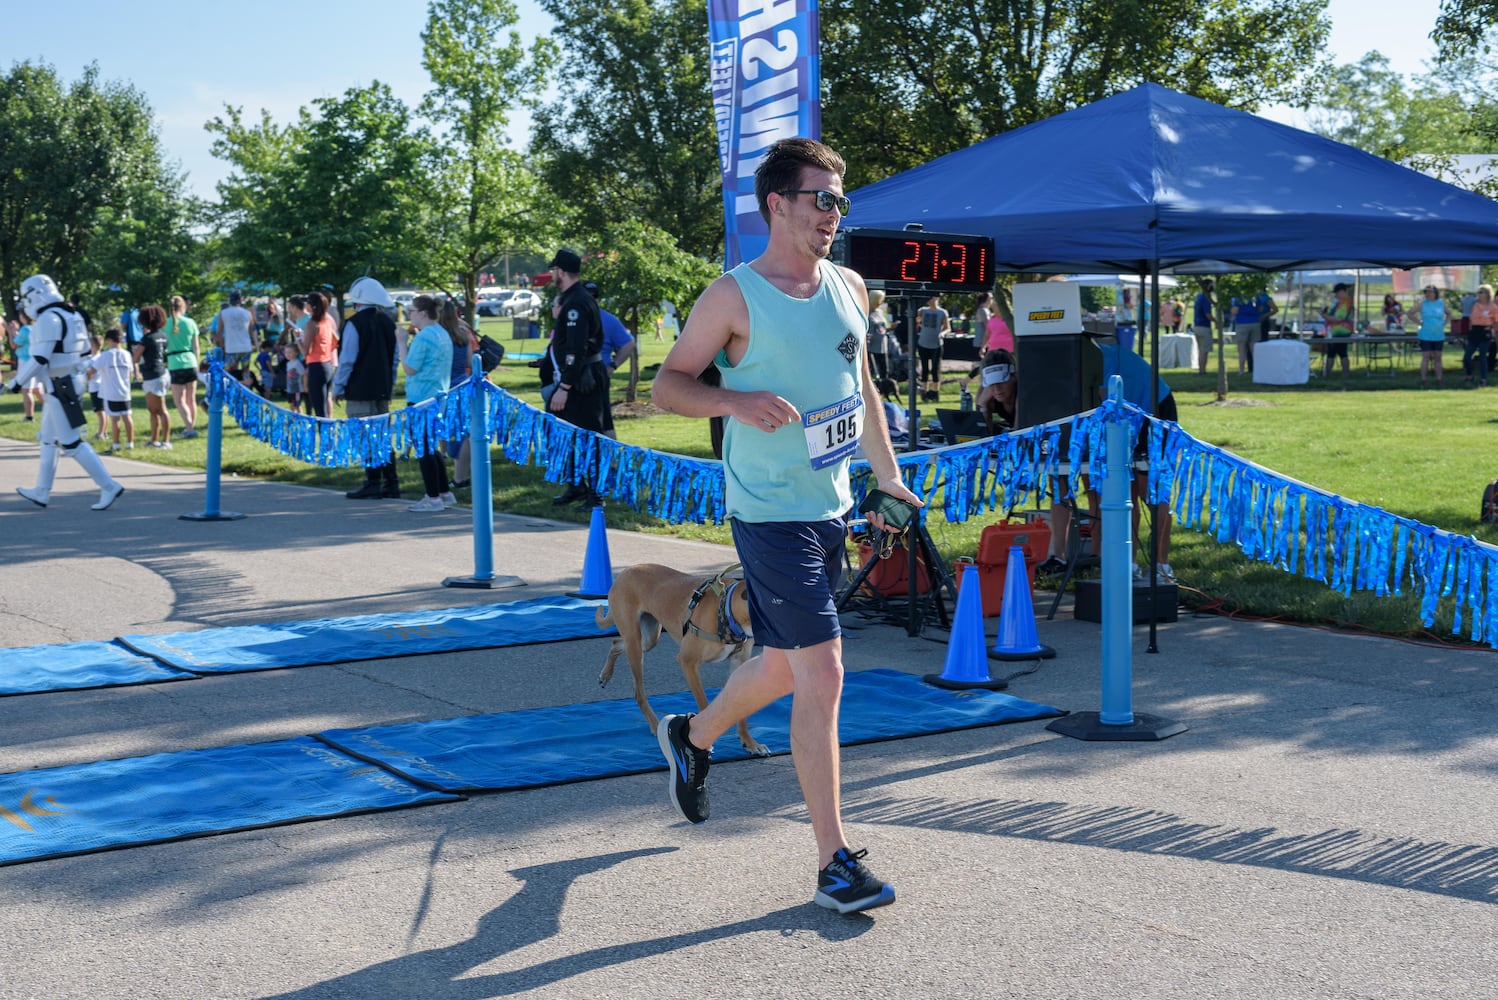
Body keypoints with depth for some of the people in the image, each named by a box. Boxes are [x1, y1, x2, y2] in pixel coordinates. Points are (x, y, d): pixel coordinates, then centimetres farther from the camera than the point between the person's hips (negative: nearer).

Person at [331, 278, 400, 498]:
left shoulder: (355, 323, -11)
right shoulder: (388, 322, 11)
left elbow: (347, 359, -12)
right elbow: (395, 358, 16)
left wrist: (337, 388, -4)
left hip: (360, 391, -7)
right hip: (383, 390, 7)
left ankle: (373, 484, -5)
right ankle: (391, 484, 11)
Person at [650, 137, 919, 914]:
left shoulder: (849, 289, 9)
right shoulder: (735, 296, -10)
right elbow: (667, 385, -6)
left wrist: (887, 475, 22)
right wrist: (738, 400, -23)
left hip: (830, 507, 8)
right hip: (770, 512, -7)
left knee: (785, 666, 19)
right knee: (822, 673, -11)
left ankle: (692, 736, 48)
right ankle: (834, 861, -2)